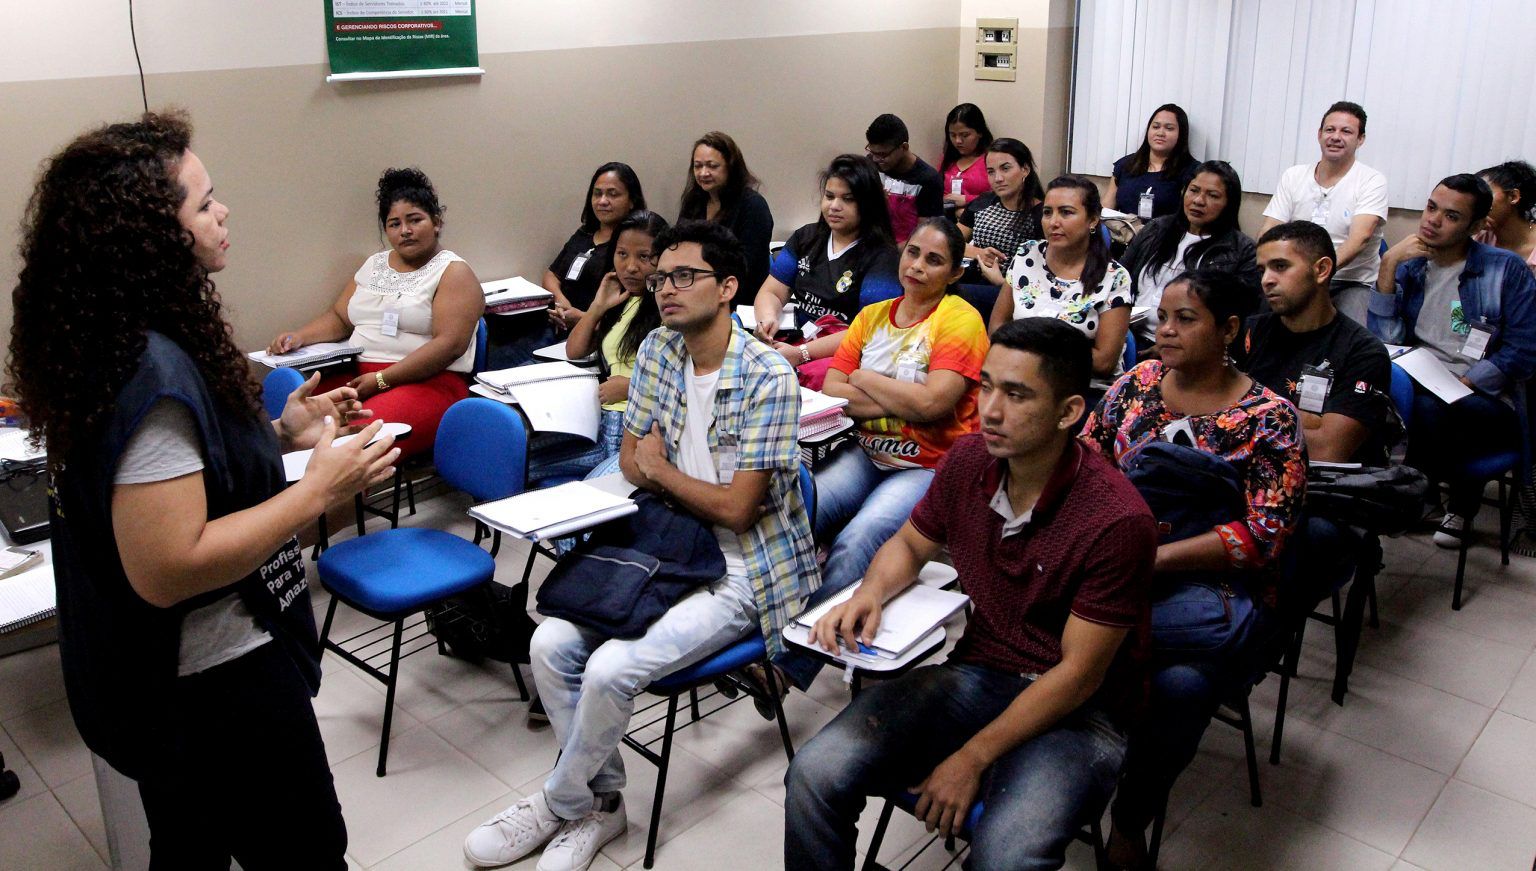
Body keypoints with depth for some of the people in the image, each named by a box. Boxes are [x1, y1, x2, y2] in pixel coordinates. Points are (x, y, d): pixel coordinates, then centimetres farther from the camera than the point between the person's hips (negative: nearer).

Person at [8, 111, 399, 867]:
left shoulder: (109, 341, 2)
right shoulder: (151, 371, -28)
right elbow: (168, 568, -30)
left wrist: (278, 434, 4)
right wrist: (318, 491, -25)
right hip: (215, 689, -9)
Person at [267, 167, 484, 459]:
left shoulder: (454, 272, 1)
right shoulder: (374, 265, 22)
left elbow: (449, 344, -12)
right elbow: (338, 317, 27)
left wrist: (382, 380, -16)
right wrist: (300, 336, 5)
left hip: (427, 381, -6)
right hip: (355, 376, 6)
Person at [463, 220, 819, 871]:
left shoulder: (767, 378, -19)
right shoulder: (657, 353, 4)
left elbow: (736, 508, -19)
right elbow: (630, 460, 9)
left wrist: (659, 470, -4)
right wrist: (690, 491, -11)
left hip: (741, 570, -7)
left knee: (611, 669, -23)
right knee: (551, 645, -10)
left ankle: (559, 805, 6)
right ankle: (602, 800, 9)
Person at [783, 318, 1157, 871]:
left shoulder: (1118, 521, -21)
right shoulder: (969, 460, -4)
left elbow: (1078, 675, -16)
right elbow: (910, 544, 14)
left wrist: (972, 758, -16)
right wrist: (870, 593, -9)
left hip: (1076, 711, -4)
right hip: (976, 674, 5)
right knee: (814, 775, -17)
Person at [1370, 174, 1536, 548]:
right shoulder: (1408, 266, 12)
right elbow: (1386, 338, -3)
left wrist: (1461, 384, -15)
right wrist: (1389, 265, -9)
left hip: (1486, 401, -3)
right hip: (1420, 389, 3)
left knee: (1429, 409, -37)